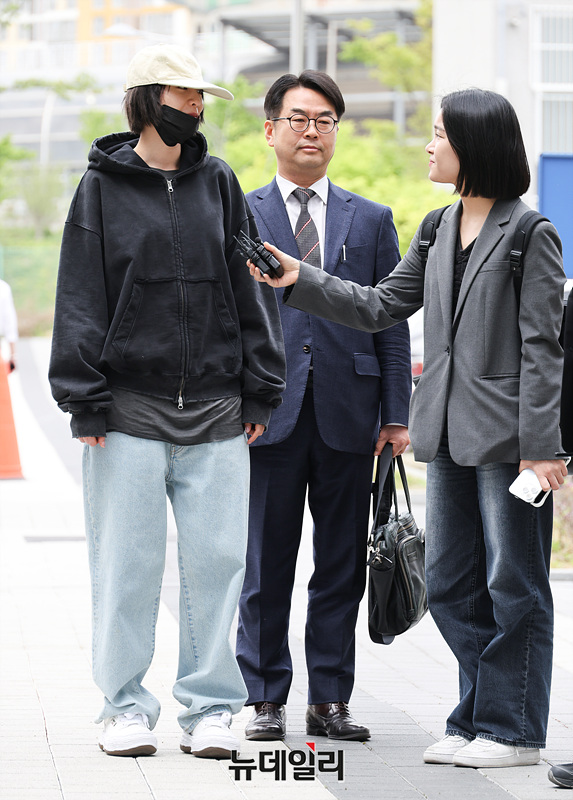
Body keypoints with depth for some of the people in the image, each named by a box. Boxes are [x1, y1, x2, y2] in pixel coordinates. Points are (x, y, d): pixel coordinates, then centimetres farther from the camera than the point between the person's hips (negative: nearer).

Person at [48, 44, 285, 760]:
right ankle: (126, 706, 12)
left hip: (216, 411, 2)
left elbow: (250, 290, 12)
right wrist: (85, 401, -6)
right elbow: (81, 300, 1)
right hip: (128, 411, -2)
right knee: (127, 565, 1)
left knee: (215, 560, 1)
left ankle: (209, 707, 11)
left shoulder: (218, 185, 11)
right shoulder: (103, 188, 3)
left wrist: (259, 391, 6)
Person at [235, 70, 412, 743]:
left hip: (348, 416, 2)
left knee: (342, 567, 5)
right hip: (267, 413, -2)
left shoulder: (371, 221, 12)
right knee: (265, 567, 2)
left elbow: (391, 323, 9)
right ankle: (265, 700, 11)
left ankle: (330, 700, 13)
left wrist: (396, 415, 2)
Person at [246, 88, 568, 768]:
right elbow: (379, 307, 14)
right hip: (449, 433, 7)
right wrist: (302, 280, 5)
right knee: (451, 584, 10)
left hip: (507, 433, -7)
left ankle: (512, 730, 8)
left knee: (513, 585, 1)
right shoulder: (437, 232, 12)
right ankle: (475, 718, 20)